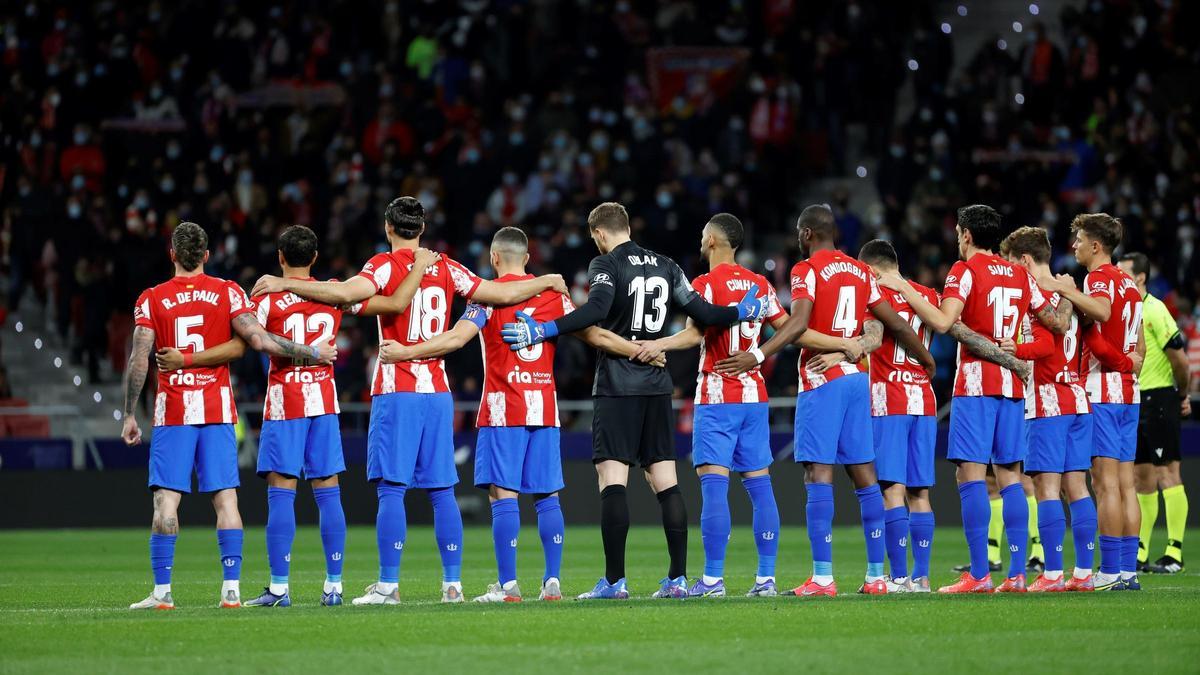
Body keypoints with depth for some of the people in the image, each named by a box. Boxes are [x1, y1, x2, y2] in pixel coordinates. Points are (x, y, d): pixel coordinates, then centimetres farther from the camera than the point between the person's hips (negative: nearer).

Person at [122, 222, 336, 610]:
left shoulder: (151, 300, 0)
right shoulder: (227, 293, 2)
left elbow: (139, 360, -4)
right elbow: (259, 340, -8)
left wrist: (129, 415, 1)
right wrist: (311, 353, 2)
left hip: (172, 412, -1)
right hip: (217, 410, 1)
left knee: (166, 501, -1)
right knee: (225, 498, 2)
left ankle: (162, 591, -5)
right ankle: (231, 588, -3)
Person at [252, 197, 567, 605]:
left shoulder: (386, 266, -5)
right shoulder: (446, 269, 9)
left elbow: (345, 293, -23)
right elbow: (503, 294, 13)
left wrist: (284, 284, -19)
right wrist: (546, 281, 31)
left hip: (396, 392, -4)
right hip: (438, 391, 4)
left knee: (391, 489, -6)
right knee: (442, 491, 7)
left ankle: (388, 585, -11)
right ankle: (452, 583, 5)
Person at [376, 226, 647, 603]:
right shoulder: (552, 294, 9)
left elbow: (457, 338, -14)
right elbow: (594, 336, 10)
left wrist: (403, 352, -11)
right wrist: (640, 351, 19)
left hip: (503, 409, -4)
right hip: (544, 408, 4)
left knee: (503, 494, -5)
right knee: (546, 495, 7)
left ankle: (507, 585, -10)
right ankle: (553, 582, 3)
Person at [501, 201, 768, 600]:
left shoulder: (607, 264, -5)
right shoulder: (665, 266, 12)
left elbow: (597, 309, -23)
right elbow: (701, 313, 9)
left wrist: (544, 330, -26)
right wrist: (741, 313, 27)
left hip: (617, 386, -6)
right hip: (656, 385, 6)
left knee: (612, 478, -7)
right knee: (665, 482, 7)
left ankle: (614, 580, -12)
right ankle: (678, 578, 4)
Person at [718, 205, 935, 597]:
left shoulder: (807, 270, -5)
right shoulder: (861, 273, 14)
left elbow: (799, 323, -20)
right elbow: (895, 324, 20)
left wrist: (757, 356, -26)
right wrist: (926, 360, 35)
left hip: (821, 380, -6)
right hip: (857, 379, 7)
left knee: (818, 474, -8)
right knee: (864, 474, 8)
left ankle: (822, 577, -14)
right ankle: (877, 575, 8)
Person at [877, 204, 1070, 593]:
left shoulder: (965, 270, -5)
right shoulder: (1020, 275, 13)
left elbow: (942, 322, -17)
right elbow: (1056, 324, 18)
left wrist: (903, 288, -9)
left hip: (976, 385, -6)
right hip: (1012, 384, 6)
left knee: (971, 475, -7)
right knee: (1010, 477, 7)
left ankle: (979, 575, -14)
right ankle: (1017, 573, 1)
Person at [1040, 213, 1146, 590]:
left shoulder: (1099, 277, -8)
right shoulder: (1129, 284, 19)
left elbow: (1102, 310, -32)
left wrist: (1066, 290, -26)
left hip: (1102, 393, -9)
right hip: (1128, 392, 9)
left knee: (1105, 482, -10)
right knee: (1126, 484, 7)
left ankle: (1111, 572, -13)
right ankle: (1129, 570, 6)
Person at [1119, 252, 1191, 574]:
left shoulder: (1154, 310, -13)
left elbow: (1179, 357, -12)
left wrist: (1182, 394, -2)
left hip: (1159, 399, -8)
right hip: (1132, 401, 8)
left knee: (1167, 473, -8)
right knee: (1141, 478, 10)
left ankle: (1175, 553, -8)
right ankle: (1140, 553, 14)